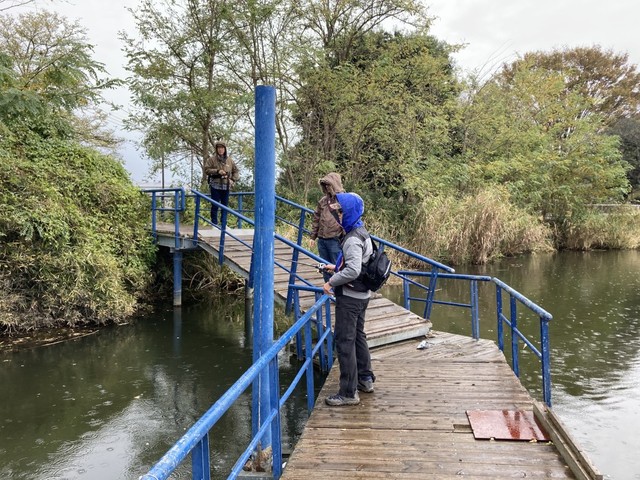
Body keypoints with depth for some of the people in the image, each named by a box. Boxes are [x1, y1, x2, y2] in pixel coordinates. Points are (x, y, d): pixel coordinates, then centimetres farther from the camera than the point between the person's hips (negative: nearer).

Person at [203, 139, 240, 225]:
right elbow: (207, 170, -6)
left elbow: (236, 171, 17)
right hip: (215, 186, -3)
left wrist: (233, 180, 2)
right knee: (215, 206, -2)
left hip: (226, 187, 3)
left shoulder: (230, 160, 9)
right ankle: (214, 223, 4)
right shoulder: (211, 159, 0)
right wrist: (217, 171, -17)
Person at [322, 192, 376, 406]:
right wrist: (337, 267, 18)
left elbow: (353, 271, -30)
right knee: (358, 336, 21)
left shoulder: (352, 240, -22)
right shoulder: (362, 233, 10)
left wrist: (331, 282, -20)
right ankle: (366, 379, 34)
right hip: (362, 294, 10)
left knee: (344, 341, -4)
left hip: (350, 297, -10)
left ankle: (349, 393, 1)